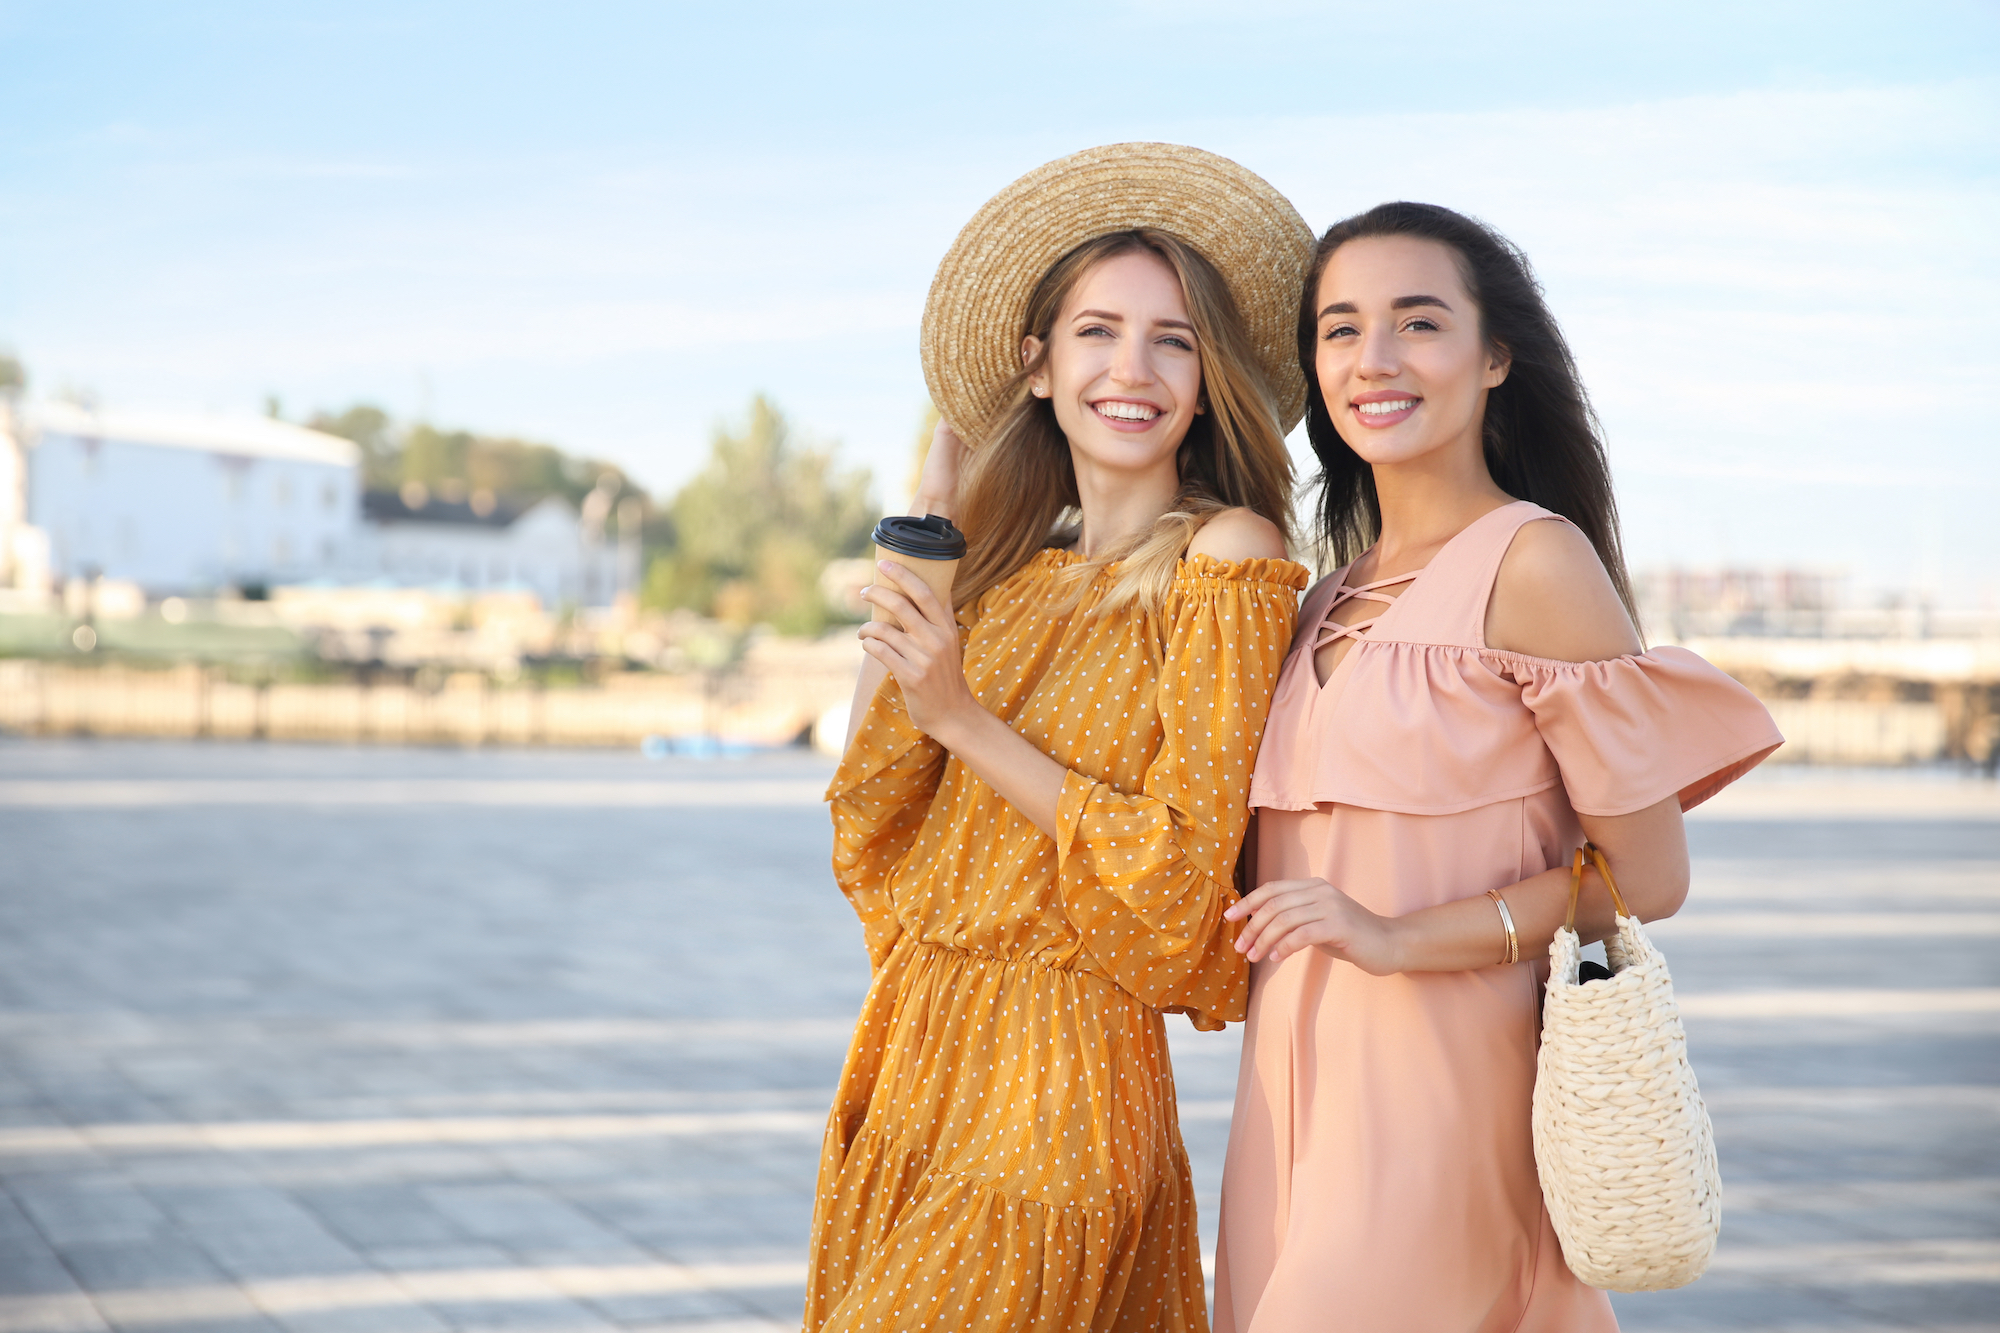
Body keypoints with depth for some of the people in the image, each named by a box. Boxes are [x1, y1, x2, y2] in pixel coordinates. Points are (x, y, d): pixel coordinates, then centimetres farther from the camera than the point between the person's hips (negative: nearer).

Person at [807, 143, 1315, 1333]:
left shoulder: (1226, 559, -9)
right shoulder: (1014, 573, 9)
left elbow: (1178, 868, -13)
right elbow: (874, 829, 8)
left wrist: (965, 721, -13)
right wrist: (914, 553, 8)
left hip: (1052, 1079, -7)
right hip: (916, 1054, 7)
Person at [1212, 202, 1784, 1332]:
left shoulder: (1532, 562, -9)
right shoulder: (1333, 601, 13)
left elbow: (1649, 874, -10)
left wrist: (1401, 939, -18)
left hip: (1439, 1086, -7)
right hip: (1299, 1085, 7)